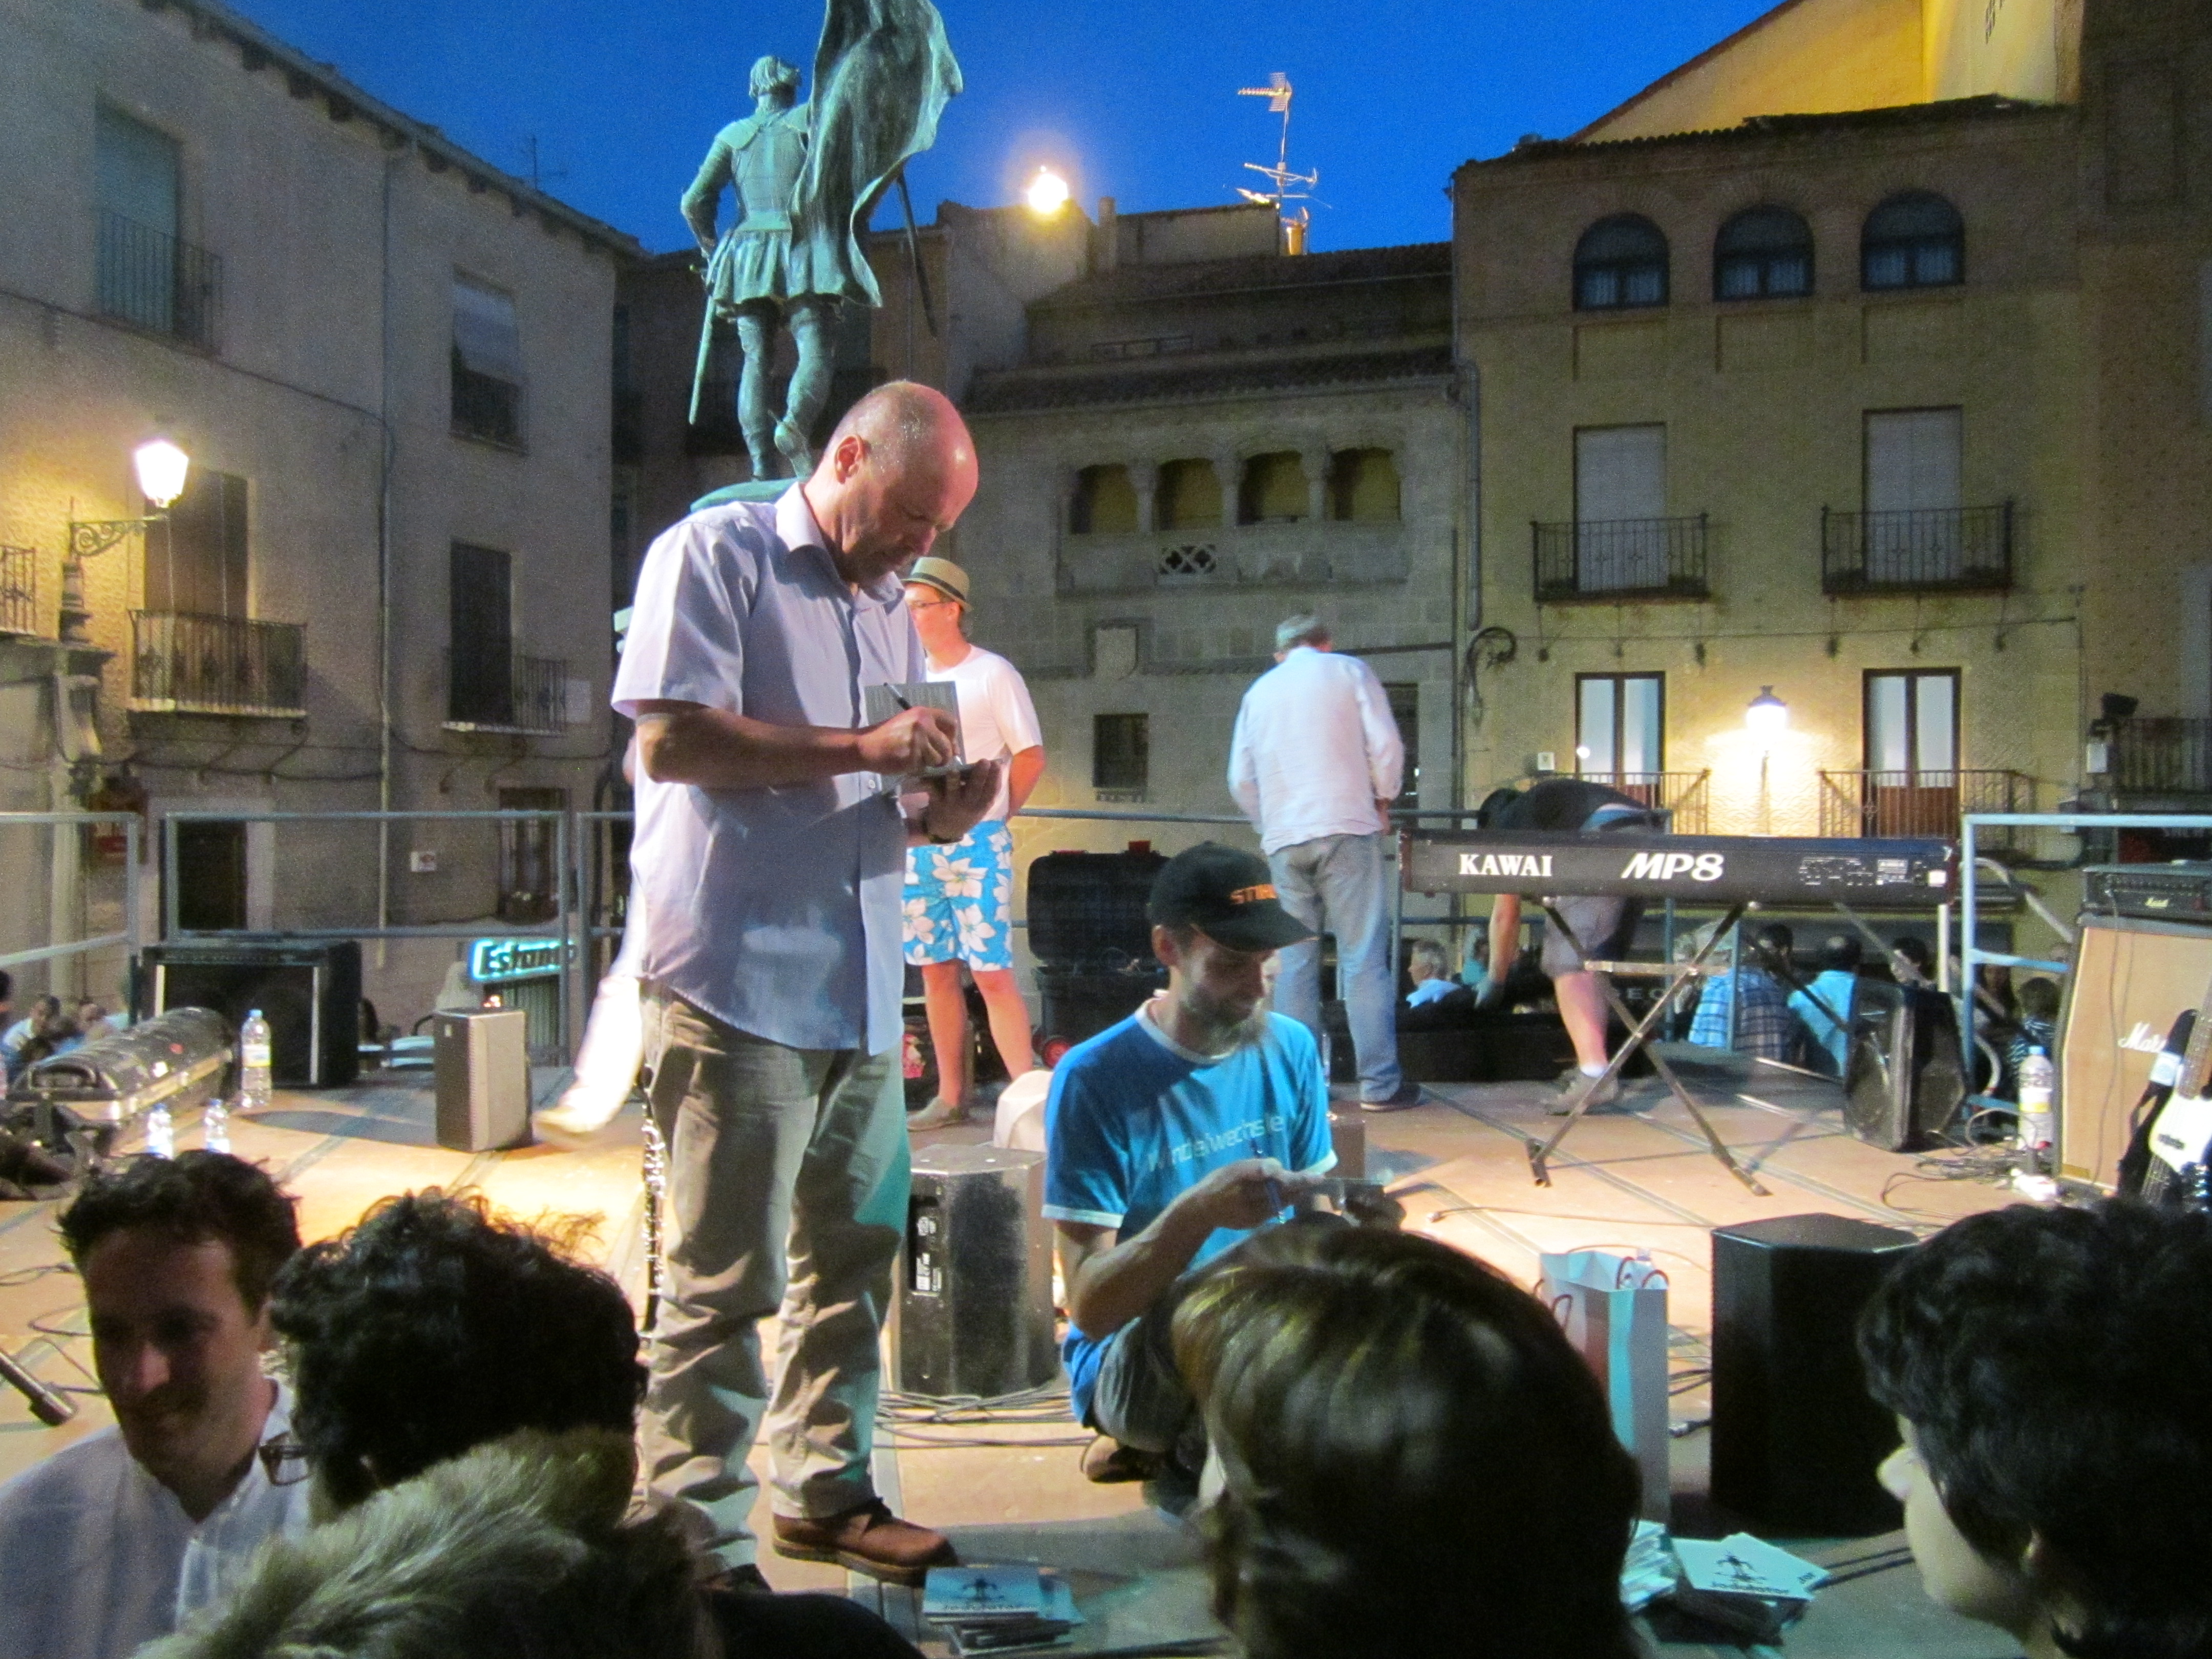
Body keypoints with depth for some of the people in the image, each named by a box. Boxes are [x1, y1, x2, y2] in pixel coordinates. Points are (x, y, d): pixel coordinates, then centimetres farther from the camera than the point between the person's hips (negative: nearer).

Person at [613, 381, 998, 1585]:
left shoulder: (890, 611, 22)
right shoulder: (714, 553, -1)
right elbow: (672, 736, -14)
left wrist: (940, 812, 3)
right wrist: (859, 748, -15)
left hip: (861, 991, 8)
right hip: (740, 986, -7)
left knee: (855, 1262, 13)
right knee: (724, 1284, -2)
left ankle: (823, 1493, 29)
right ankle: (699, 1545, 10)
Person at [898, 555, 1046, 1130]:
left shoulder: (992, 673, -4)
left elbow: (1031, 758, -5)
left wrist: (992, 814, 0)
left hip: (975, 844, -6)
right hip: (917, 844, 6)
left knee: (991, 971, -9)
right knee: (936, 969, 8)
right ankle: (952, 1097, 16)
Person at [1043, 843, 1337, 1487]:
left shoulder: (1292, 1048, 1)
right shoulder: (1094, 1079, -16)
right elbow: (1090, 1305, -20)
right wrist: (1199, 1211, -36)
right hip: (1132, 1354, -6)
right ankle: (1194, 1447, -2)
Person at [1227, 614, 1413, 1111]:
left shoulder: (1259, 690, 19)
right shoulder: (1349, 670, 10)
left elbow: (1240, 779, 15)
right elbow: (1386, 744, 0)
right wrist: (1382, 801, 13)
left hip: (1283, 840, 3)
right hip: (1346, 827, -3)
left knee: (1295, 961, 6)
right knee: (1364, 957, -3)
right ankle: (1380, 1083, -5)